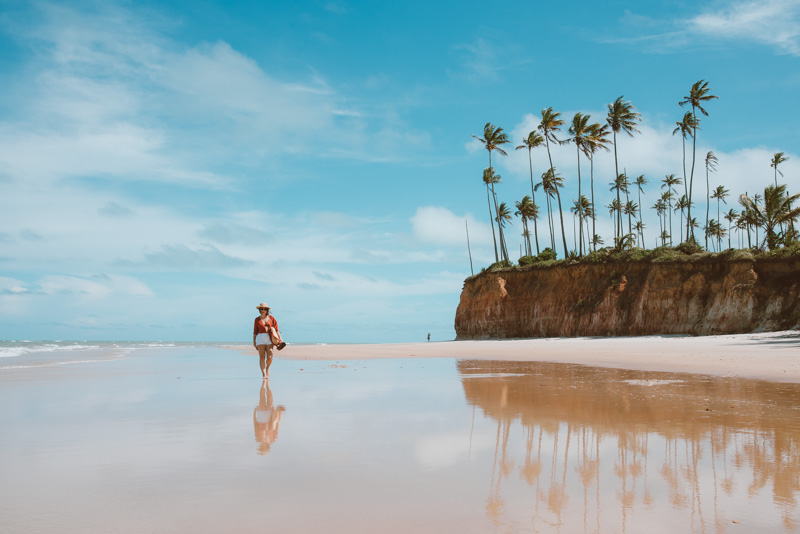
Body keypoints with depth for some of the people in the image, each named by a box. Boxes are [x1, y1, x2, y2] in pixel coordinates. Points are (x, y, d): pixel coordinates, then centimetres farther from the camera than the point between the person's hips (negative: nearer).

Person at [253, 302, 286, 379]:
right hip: (260, 338, 0)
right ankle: (264, 374, -4)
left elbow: (276, 329, 8)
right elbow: (255, 331, 12)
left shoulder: (271, 318, 9)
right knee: (262, 357, -7)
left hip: (269, 338, 0)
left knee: (269, 357, -9)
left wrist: (280, 338, 1)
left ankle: (267, 367, 22)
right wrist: (254, 341, 6)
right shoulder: (257, 319, 10)